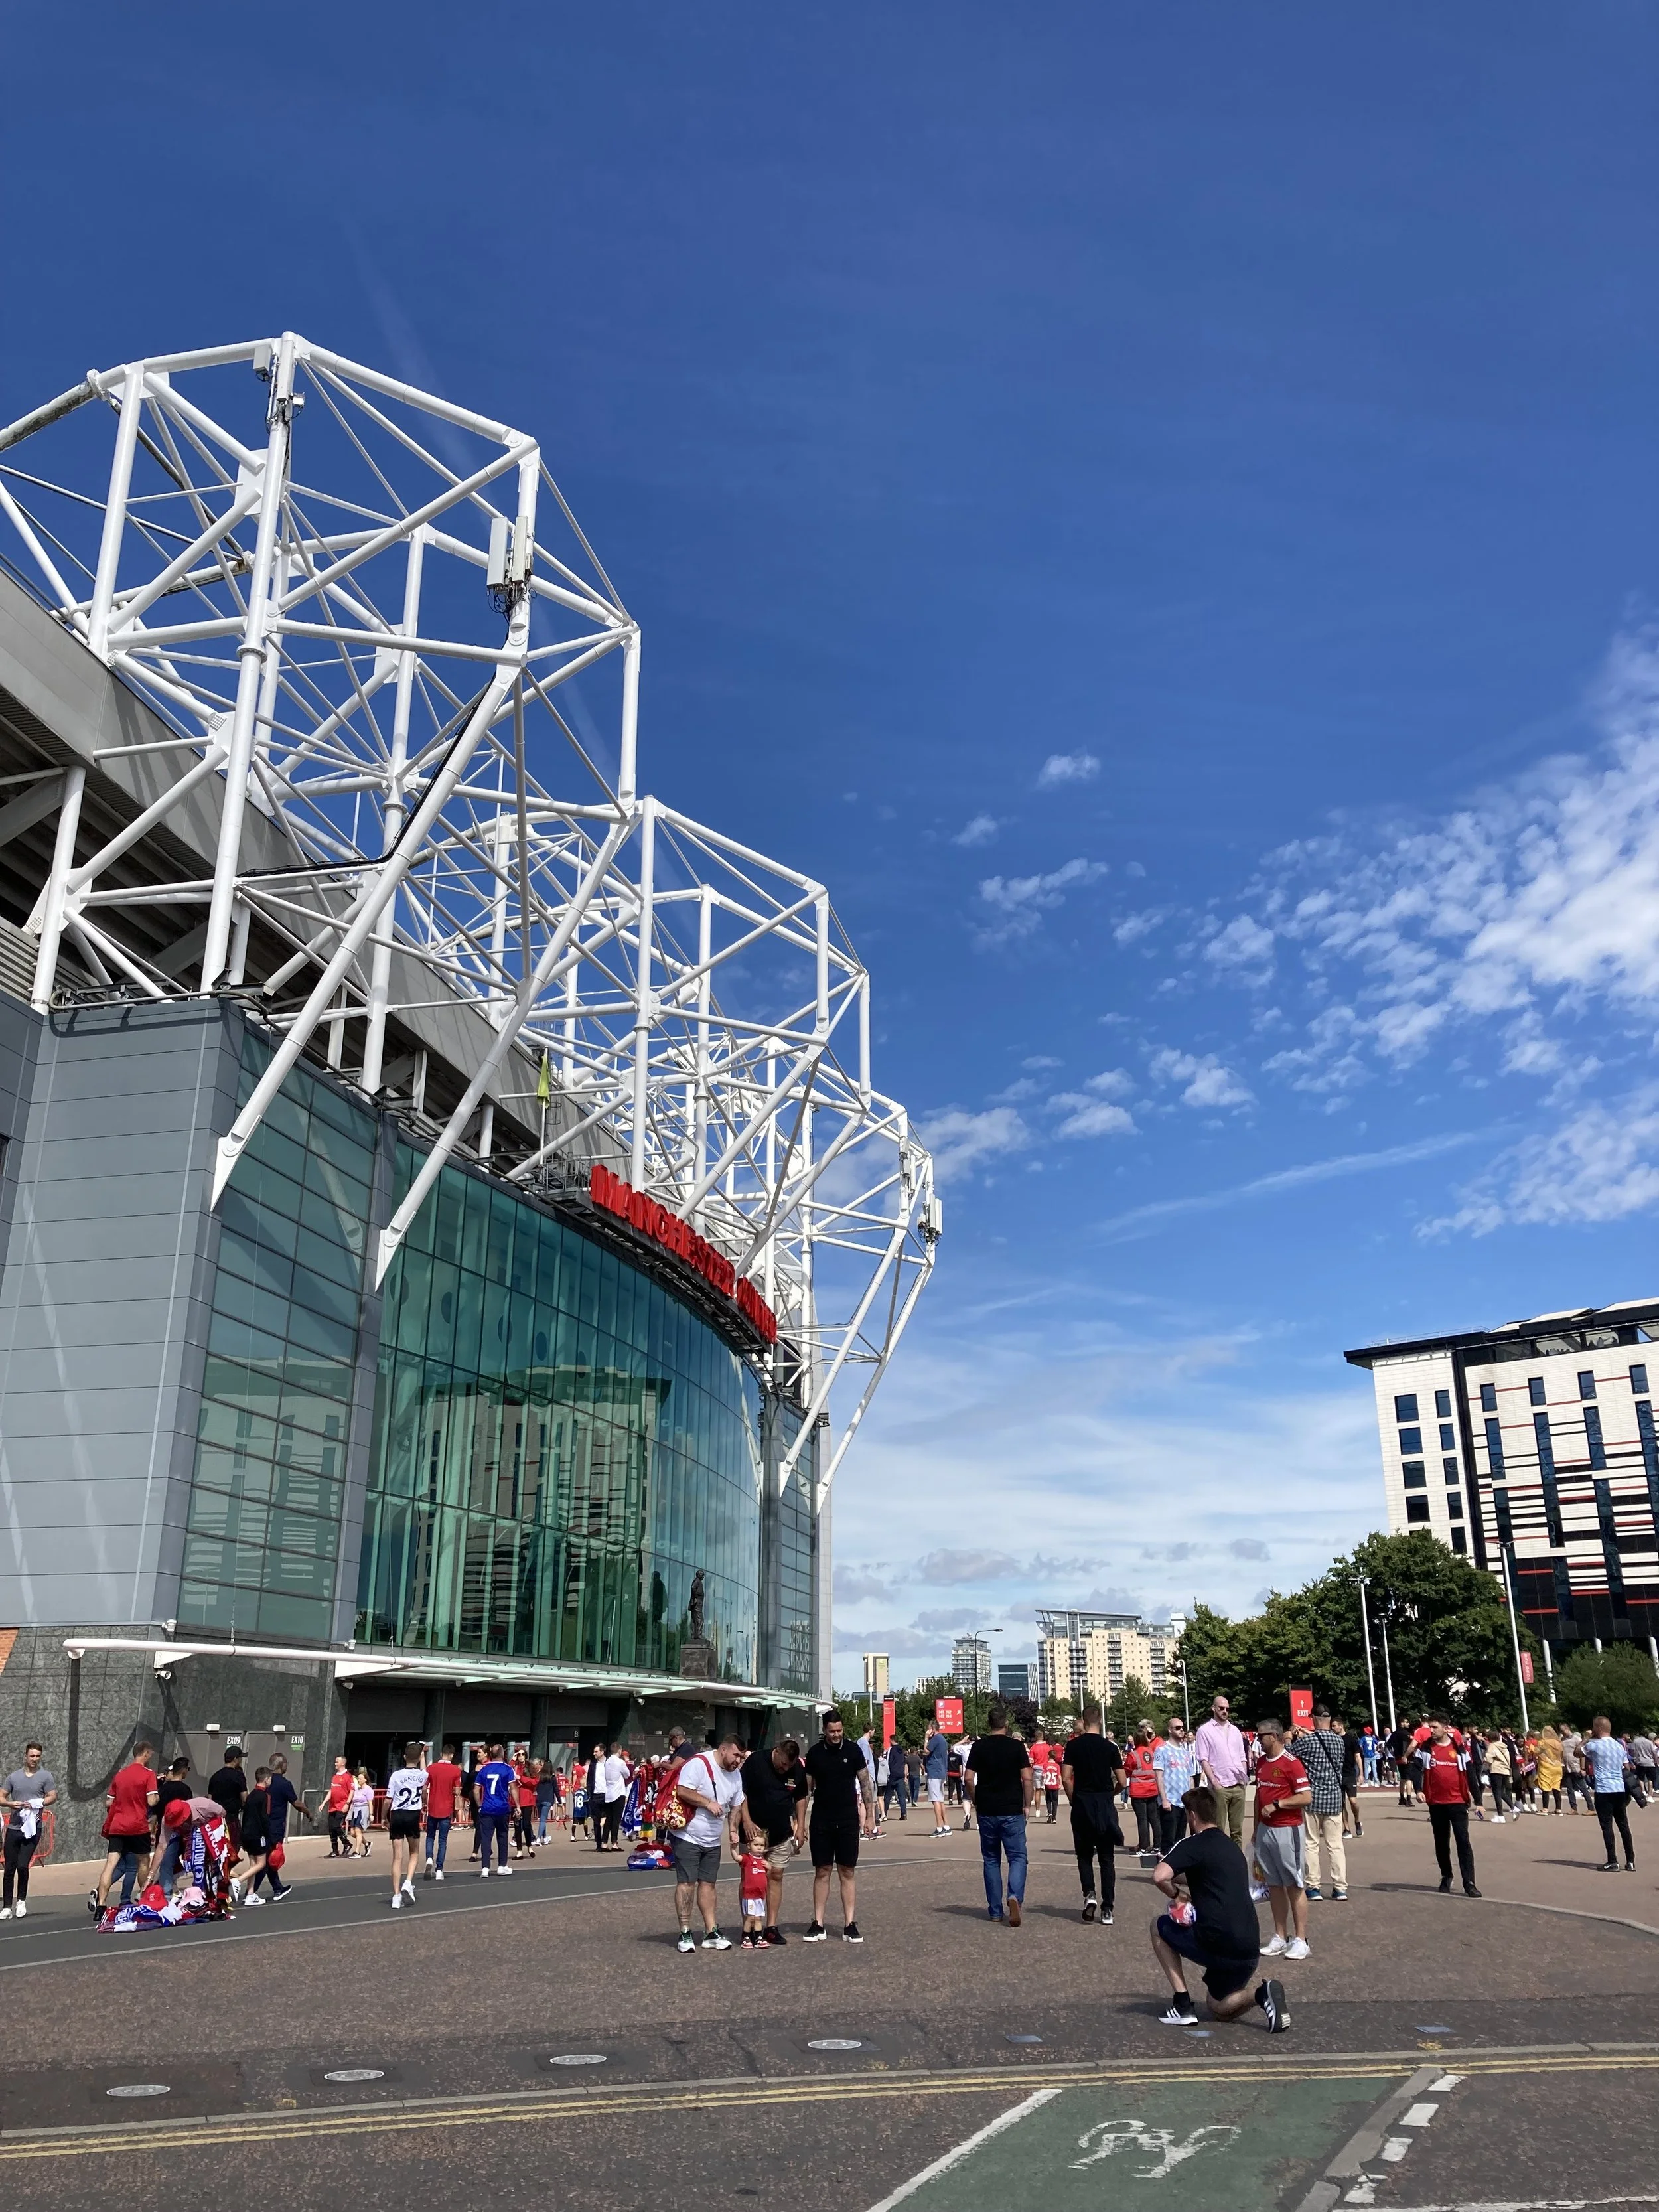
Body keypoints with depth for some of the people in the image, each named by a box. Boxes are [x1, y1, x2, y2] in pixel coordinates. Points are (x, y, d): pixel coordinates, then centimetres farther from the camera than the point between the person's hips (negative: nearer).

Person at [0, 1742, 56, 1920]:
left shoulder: (46, 1776, 3)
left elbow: (52, 1797, 0)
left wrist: (35, 1804, -16)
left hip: (32, 1828, -3)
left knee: (22, 1865, -13)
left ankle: (21, 1901, 8)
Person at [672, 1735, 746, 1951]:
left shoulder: (735, 1775, 8)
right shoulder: (699, 1764, -18)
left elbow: (735, 1807, 19)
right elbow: (682, 1791, -25)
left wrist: (733, 1830, 7)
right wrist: (708, 1803, -22)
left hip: (713, 1840, 7)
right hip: (688, 1836, -7)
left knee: (708, 1884, 9)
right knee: (687, 1883, -6)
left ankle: (711, 1933, 13)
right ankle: (685, 1934, 0)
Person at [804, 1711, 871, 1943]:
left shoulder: (853, 1750, -2)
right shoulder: (815, 1753, 0)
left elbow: (864, 1782, 4)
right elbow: (807, 1788, 6)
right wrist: (801, 1822, 3)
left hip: (848, 1819, -1)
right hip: (821, 1821, 1)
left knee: (847, 1873, 2)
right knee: (821, 1872, 4)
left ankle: (850, 1925, 4)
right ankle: (818, 1925, 9)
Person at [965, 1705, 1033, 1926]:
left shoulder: (979, 1747, -1)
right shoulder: (1017, 1746, -5)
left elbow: (968, 1779, -4)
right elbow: (1027, 1778, -8)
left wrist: (976, 1801, 10)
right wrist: (1027, 1805, 2)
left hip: (987, 1811, 2)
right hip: (1012, 1811, -2)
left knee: (991, 1860, 12)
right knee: (1017, 1857, 3)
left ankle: (995, 1910, 14)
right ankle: (1015, 1897, -21)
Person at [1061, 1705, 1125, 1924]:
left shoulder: (1073, 1745, -4)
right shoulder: (1110, 1747, -2)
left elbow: (1066, 1779, -7)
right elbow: (1121, 1781, -1)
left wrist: (1073, 1800, 8)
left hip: (1082, 1805, -1)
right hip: (1105, 1807, 1)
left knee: (1084, 1855, 14)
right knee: (1106, 1859, 7)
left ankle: (1089, 1894, -6)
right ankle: (1107, 1909, 5)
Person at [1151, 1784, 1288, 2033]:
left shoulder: (1193, 1845, -6)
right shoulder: (1231, 1846, 19)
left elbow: (1160, 1876, -22)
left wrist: (1175, 1895, -2)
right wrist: (1179, 1878, 38)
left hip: (1217, 1944, -7)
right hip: (1249, 1951, 7)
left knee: (1160, 1927, 18)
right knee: (1217, 2008, 25)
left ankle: (1183, 2006, 10)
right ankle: (1261, 1993, -3)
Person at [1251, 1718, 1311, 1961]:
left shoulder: (1291, 1763, -12)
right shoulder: (1261, 1762, 12)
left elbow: (1306, 1797, -15)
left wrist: (1276, 1804, -17)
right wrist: (1256, 1828, 20)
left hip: (1287, 1830, -7)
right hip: (1265, 1830, 7)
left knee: (1294, 1886, -2)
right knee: (1274, 1885, 10)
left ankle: (1300, 1940, 4)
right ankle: (1280, 1937, 16)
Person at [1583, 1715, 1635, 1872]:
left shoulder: (1594, 1745, -7)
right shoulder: (1620, 1746, 11)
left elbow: (1577, 1753, 9)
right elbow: (1628, 1769, 15)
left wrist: (1586, 1738, 16)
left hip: (1603, 1790, -6)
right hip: (1620, 1790, 6)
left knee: (1607, 1826, -3)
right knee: (1624, 1825, 11)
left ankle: (1612, 1862, -7)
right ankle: (1631, 1861, 12)